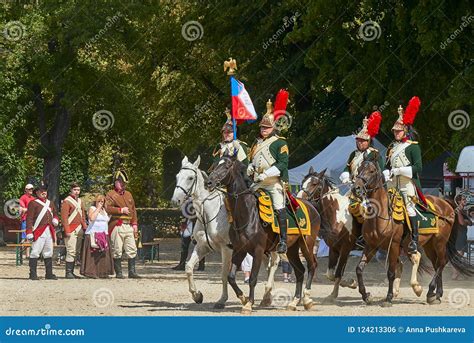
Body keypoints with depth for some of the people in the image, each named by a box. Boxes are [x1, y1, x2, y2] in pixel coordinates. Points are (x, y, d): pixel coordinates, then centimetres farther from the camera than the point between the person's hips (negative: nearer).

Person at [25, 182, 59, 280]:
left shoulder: (50, 203, 19)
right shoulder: (33, 203, -2)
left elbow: (55, 214, 32)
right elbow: (29, 219, -8)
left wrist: (55, 220, 8)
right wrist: (29, 232, -16)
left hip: (49, 231, 7)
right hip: (39, 231, -7)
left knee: (48, 253, 10)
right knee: (35, 253, -8)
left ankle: (49, 274, 15)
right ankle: (33, 274, -5)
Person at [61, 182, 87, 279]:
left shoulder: (80, 201, 18)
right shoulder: (67, 201, -7)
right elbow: (64, 217, -12)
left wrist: (84, 228, 15)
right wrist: (67, 231, -18)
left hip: (79, 230, 8)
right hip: (71, 230, -8)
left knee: (76, 252, 8)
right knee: (71, 251, -12)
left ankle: (71, 272, 13)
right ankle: (68, 273, -10)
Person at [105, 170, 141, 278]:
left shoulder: (128, 194, 20)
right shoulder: (110, 195, 1)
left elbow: (133, 210, 20)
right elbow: (108, 208, -12)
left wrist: (135, 224, 12)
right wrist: (121, 210, -15)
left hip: (129, 226, 6)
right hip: (117, 226, -6)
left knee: (132, 250, 2)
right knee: (117, 251, -3)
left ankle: (132, 272, 7)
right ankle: (118, 273, 2)